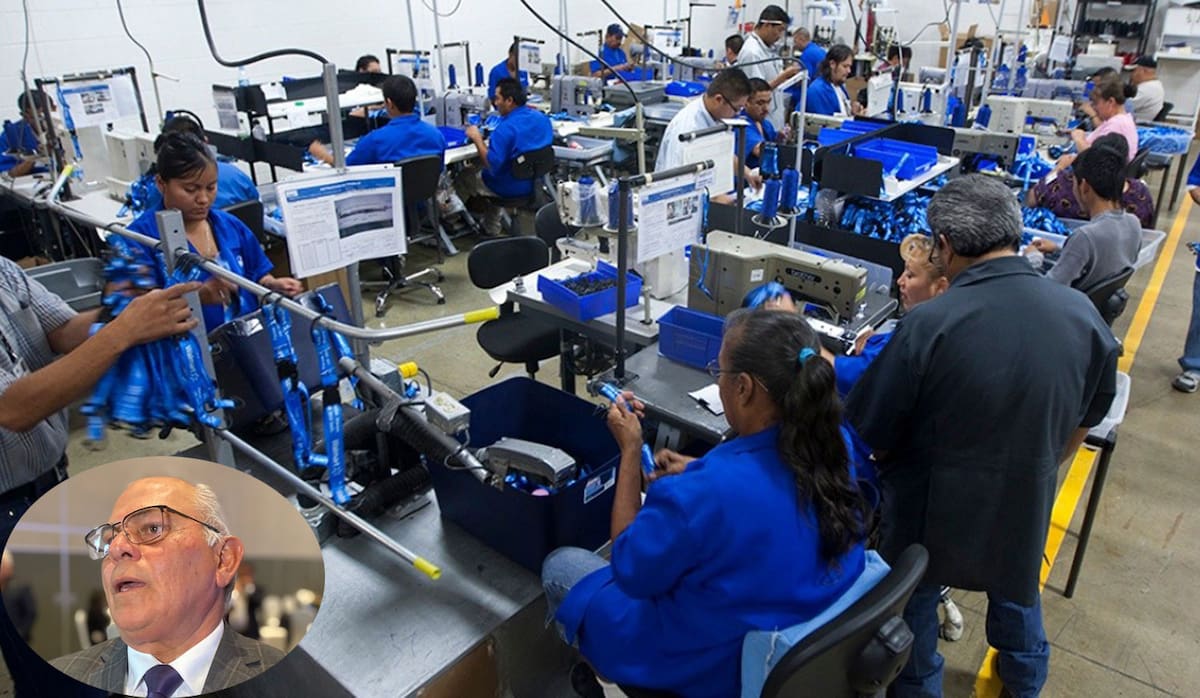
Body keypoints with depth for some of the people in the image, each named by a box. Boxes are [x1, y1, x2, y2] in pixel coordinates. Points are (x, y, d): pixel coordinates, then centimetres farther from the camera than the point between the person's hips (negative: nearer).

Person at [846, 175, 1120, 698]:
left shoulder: (930, 324, -29)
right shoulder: (1083, 314, -11)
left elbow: (867, 438, -20)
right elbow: (1084, 424, 5)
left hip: (932, 512, -5)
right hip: (1024, 509, 5)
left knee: (914, 602, 22)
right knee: (1017, 591, 33)